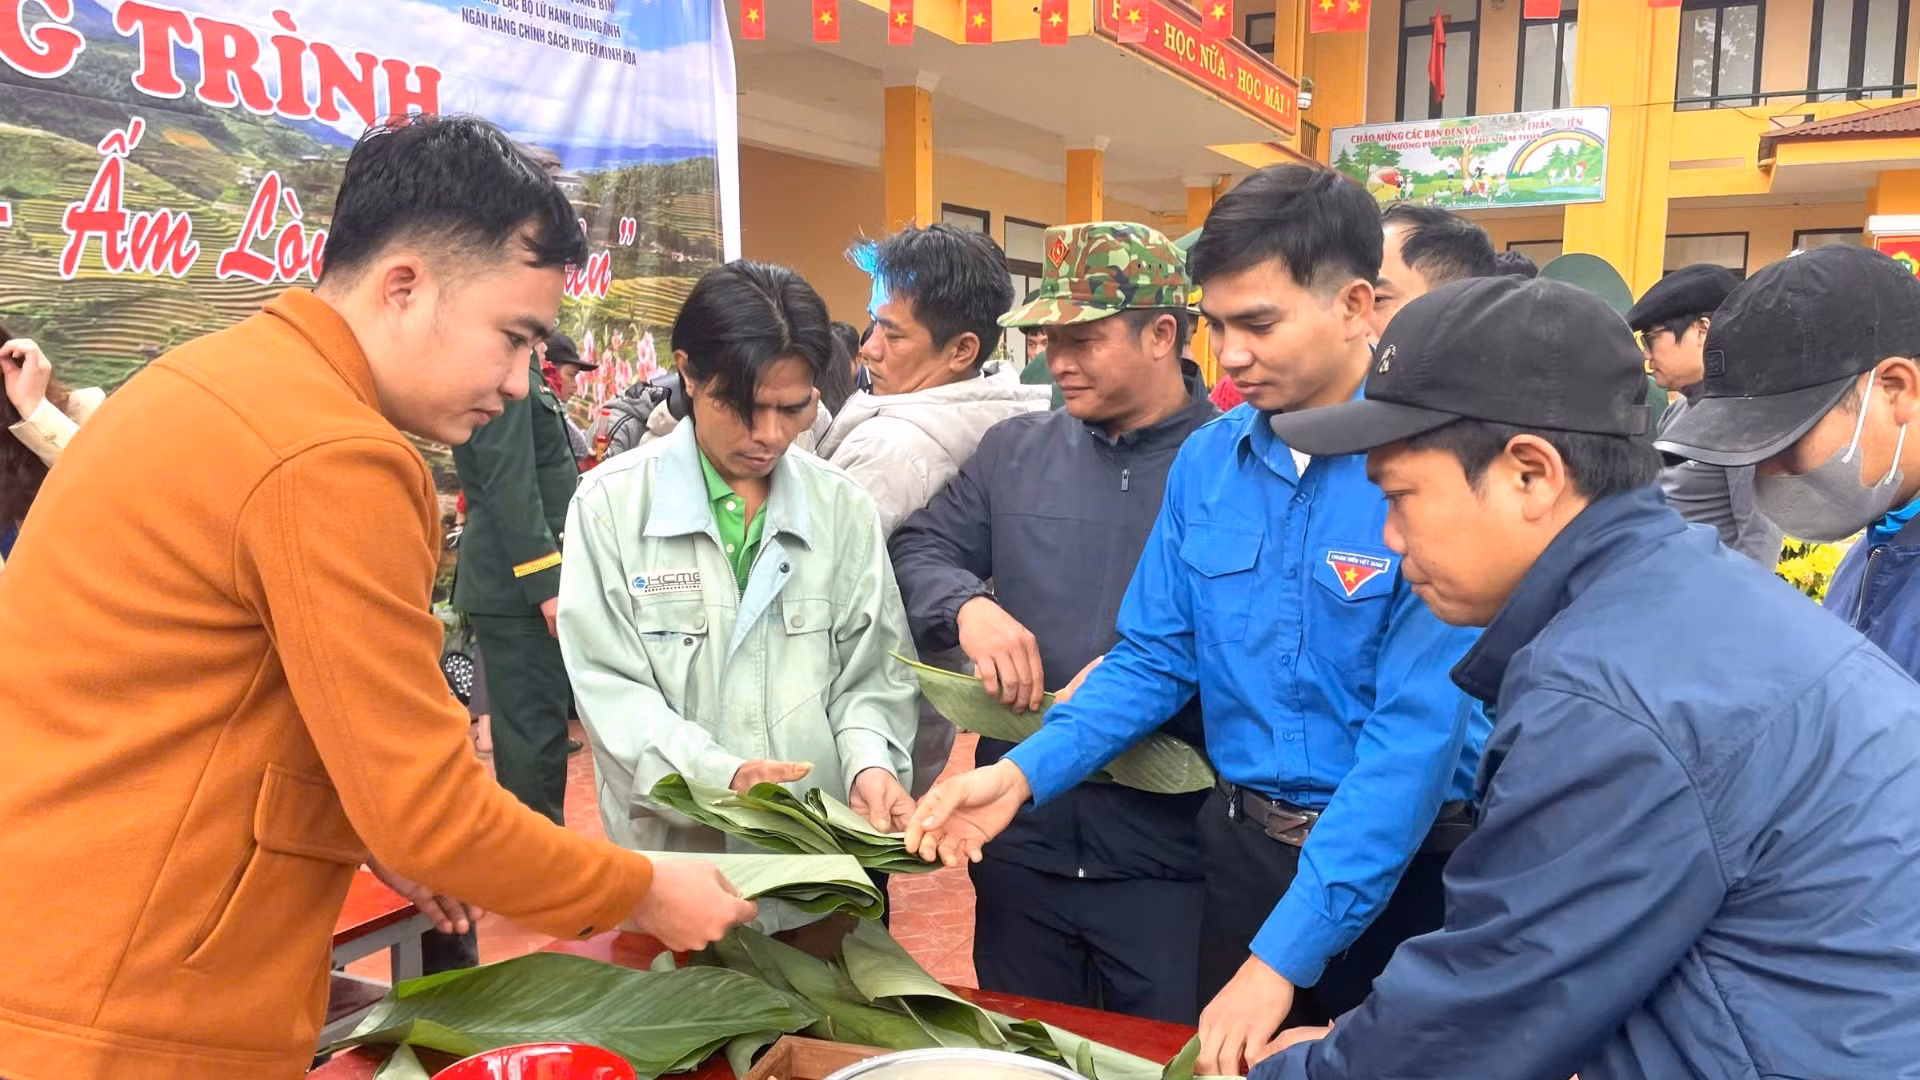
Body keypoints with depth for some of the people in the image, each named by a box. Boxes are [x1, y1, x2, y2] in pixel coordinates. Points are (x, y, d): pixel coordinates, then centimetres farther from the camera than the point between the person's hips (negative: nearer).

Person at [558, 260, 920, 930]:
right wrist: (716, 775, -24)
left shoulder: (843, 507, 2)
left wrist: (869, 761, -18)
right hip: (675, 854, -1)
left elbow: (871, 673, 2)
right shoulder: (612, 503, -5)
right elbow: (610, 687, -10)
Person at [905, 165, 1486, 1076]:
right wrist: (1024, 772, -11)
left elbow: (1421, 729, -24)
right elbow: (1155, 659, 4)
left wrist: (1283, 951, -25)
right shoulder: (1206, 462, -2)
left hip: (1401, 864, -5)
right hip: (1242, 842, 5)